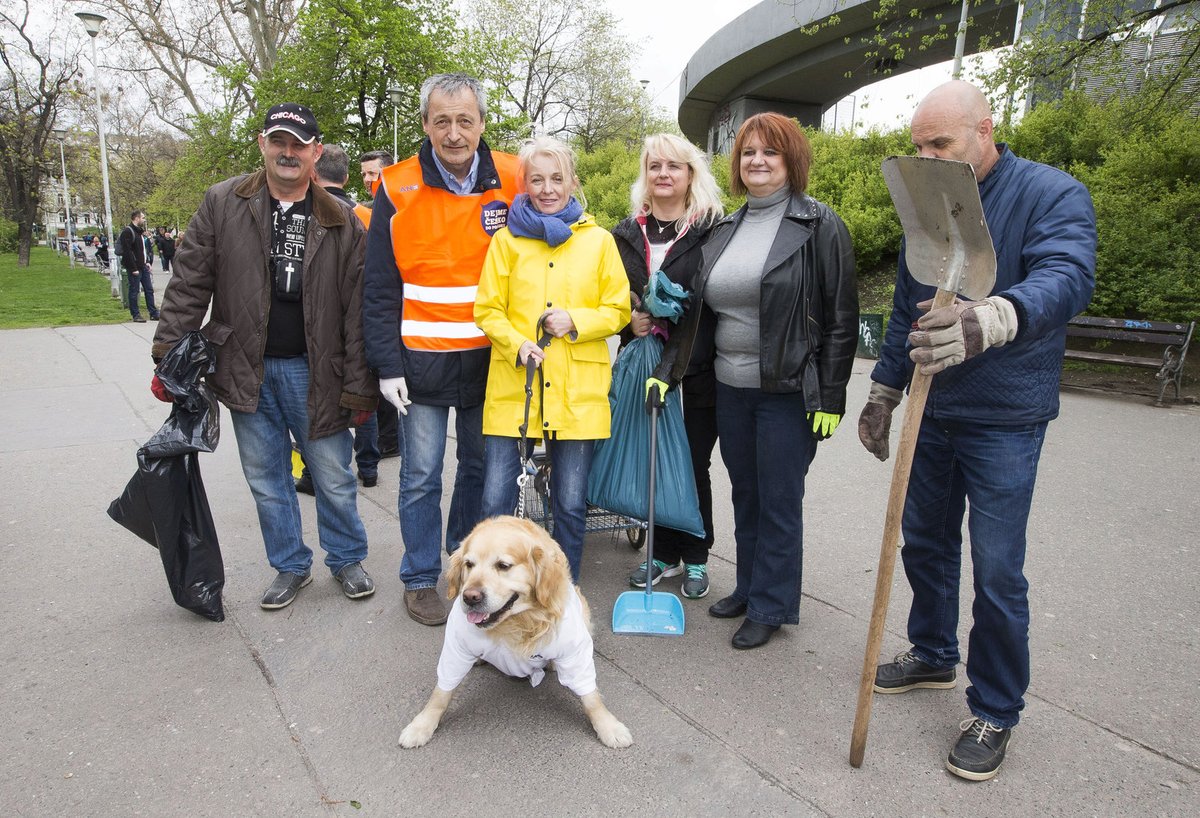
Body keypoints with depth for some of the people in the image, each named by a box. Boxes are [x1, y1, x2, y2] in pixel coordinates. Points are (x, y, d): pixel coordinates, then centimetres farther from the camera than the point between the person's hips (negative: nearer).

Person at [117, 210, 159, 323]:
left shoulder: (139, 231, 16)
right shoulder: (127, 232, -14)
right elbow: (127, 252, -19)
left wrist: (147, 262, 12)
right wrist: (133, 269, -21)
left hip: (143, 266, 9)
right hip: (134, 268, -9)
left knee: (149, 290, 9)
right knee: (134, 291, 0)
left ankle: (154, 313, 14)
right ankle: (136, 315, 7)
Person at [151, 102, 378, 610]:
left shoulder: (342, 223, -1)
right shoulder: (222, 204, 2)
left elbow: (358, 310, -3)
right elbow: (190, 283, 2)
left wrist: (360, 388, -7)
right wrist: (168, 355, -4)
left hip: (313, 371, -2)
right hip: (247, 371, 2)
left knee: (334, 478, 6)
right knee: (266, 480, 13)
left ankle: (347, 559, 29)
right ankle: (291, 566, 31)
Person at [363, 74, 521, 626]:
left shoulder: (514, 182, 0)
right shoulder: (397, 189, -3)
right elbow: (380, 290, -1)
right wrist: (387, 366, -6)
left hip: (490, 358, 2)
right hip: (422, 360, -2)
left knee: (481, 467, 14)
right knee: (421, 476, 5)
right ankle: (420, 579, 22)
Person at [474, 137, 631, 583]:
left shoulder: (599, 241, 7)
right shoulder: (506, 240, 5)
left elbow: (618, 310, 8)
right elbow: (487, 309, 5)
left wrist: (577, 321, -10)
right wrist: (516, 344, -13)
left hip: (578, 392, 1)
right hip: (513, 388, 0)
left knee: (571, 505, 8)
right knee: (496, 502, 0)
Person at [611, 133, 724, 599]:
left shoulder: (712, 229, -4)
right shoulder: (627, 233, 10)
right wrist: (630, 320, -5)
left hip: (697, 369, -4)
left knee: (693, 464, 6)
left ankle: (695, 559, 24)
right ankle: (664, 554, 27)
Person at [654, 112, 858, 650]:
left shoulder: (819, 226, -6)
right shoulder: (724, 231, 12)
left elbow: (842, 318, -9)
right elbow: (695, 310, 15)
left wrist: (830, 397, -12)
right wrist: (665, 370, 8)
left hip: (788, 392, -6)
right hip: (729, 388, 6)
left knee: (779, 502, 5)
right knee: (744, 495, 16)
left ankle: (771, 607, 21)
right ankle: (749, 588, 33)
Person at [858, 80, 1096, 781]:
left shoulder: (1053, 194, -11)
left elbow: (1066, 276, -31)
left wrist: (991, 319, -52)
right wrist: (883, 393, 16)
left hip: (1005, 421, -6)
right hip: (933, 413, 6)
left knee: (998, 571, 0)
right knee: (924, 543, 16)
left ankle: (996, 712, 19)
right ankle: (933, 656, 38)